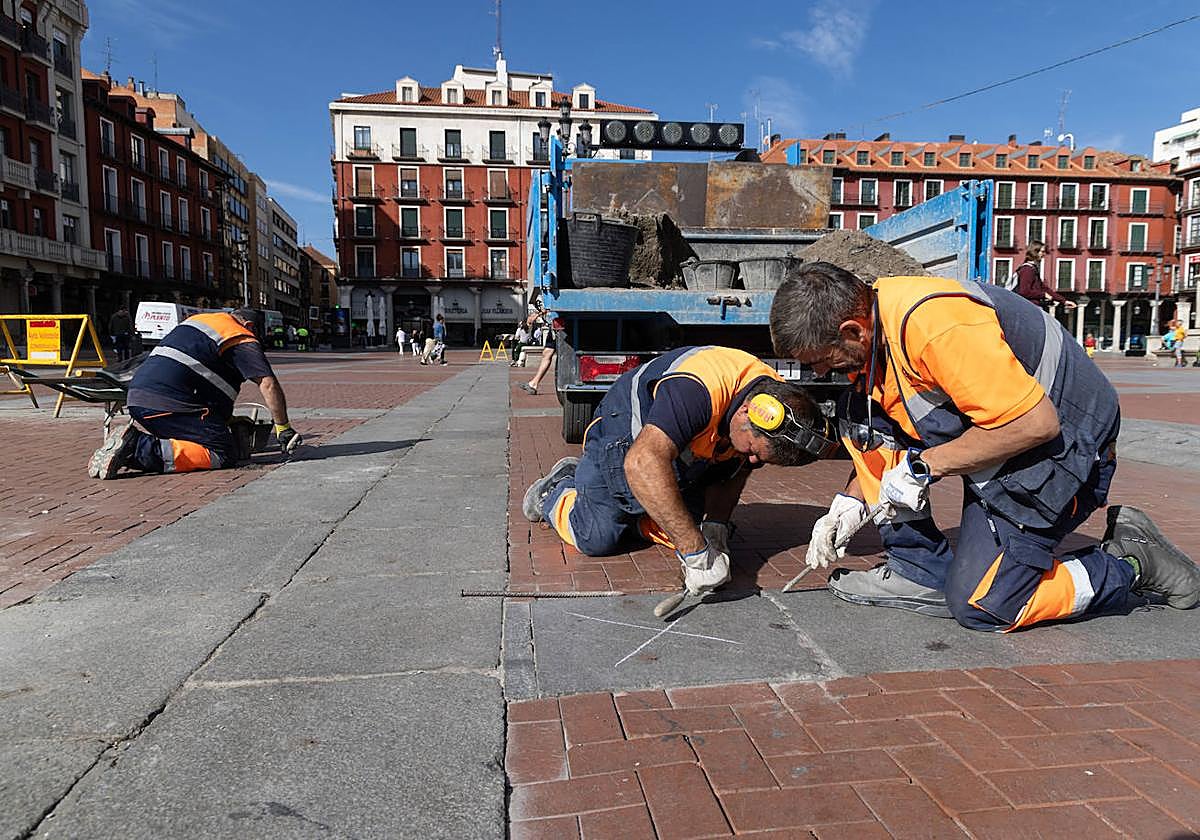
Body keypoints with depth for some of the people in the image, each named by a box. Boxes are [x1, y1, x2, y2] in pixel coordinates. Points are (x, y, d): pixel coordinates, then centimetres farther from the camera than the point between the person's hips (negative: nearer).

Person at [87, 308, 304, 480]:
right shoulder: (243, 339, 4)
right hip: (169, 402, -9)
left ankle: (136, 440, -3)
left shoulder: (197, 319, 30)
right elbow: (268, 383, -8)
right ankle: (141, 450, -20)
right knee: (224, 454, -10)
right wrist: (283, 428, -2)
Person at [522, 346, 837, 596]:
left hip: (679, 460, 7)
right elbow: (643, 463, -55)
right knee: (597, 539, -6)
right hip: (623, 444, -6)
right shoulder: (697, 389, -44)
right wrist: (696, 553, -53)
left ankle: (628, 516, 25)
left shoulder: (778, 400, -18)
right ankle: (554, 490, 26)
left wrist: (715, 525, -18)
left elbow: (735, 472, -2)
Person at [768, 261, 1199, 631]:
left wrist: (922, 466, -24)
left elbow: (1036, 422, -30)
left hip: (1062, 437, -9)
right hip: (995, 425, 9)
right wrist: (851, 500, 0)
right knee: (857, 412, -3)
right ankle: (922, 572, 1)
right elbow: (880, 435, 11)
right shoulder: (867, 321, -2)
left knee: (980, 604, -9)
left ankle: (1132, 563, 11)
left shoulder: (930, 324, -32)